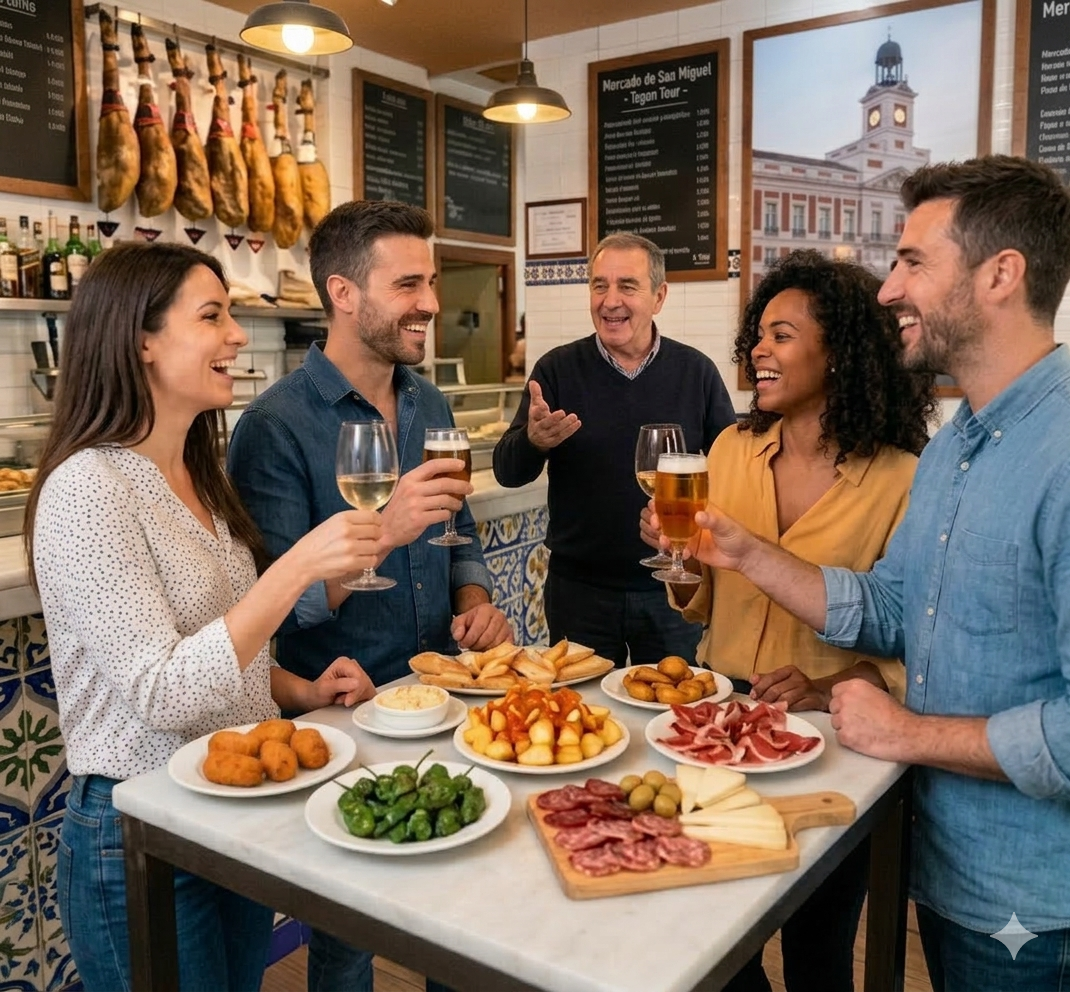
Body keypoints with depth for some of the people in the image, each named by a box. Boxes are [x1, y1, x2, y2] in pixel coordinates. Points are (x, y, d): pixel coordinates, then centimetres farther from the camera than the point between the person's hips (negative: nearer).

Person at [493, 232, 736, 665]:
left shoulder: (696, 371, -1)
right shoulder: (557, 369, -3)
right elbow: (507, 471, -6)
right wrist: (533, 441, -29)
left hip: (672, 589, 1)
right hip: (578, 590, 0)